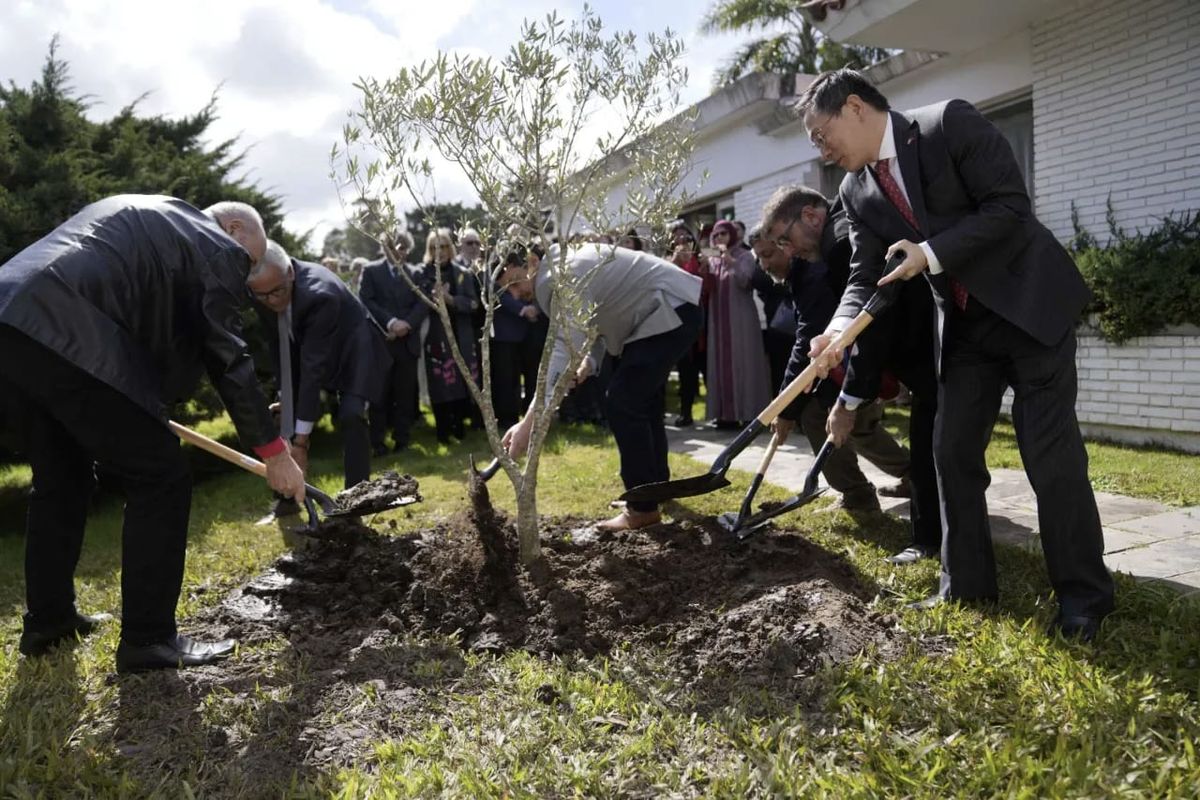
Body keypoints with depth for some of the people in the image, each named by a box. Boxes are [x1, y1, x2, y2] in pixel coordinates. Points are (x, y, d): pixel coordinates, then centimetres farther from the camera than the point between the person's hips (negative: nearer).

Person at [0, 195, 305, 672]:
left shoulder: (143, 215, 32)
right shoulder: (217, 249, 5)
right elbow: (226, 356, 0)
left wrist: (147, 408, 37)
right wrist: (273, 450, 5)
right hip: (70, 339, -10)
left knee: (61, 480, 24)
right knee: (160, 479, -1)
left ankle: (47, 619, 34)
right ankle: (148, 639, 3)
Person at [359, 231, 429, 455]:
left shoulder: (415, 273, 14)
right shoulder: (371, 270, 7)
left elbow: (423, 304, 4)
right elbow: (366, 301, -4)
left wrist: (407, 324, -12)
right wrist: (390, 322, -15)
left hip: (408, 342, 2)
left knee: (405, 394, 3)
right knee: (380, 395, -1)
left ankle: (402, 440, 10)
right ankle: (378, 443, 5)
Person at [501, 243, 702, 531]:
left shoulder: (564, 278, -27)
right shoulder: (562, 267, 6)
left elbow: (562, 350, -37)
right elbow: (597, 319, 13)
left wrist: (529, 422, -42)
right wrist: (590, 361, -8)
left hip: (673, 310, -11)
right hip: (660, 311, 11)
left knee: (621, 403, -15)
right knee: (642, 400, 20)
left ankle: (644, 507, -6)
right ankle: (655, 485, 36)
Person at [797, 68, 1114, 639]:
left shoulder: (951, 123, -14)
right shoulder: (857, 192, 2)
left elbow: (1011, 206, -18)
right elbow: (864, 278, -3)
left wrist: (931, 253, -23)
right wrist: (838, 331, -23)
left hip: (1031, 302, -6)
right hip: (964, 325, 6)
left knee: (1051, 455, -6)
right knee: (952, 452, 4)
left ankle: (1084, 598, 9)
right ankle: (967, 585, 17)